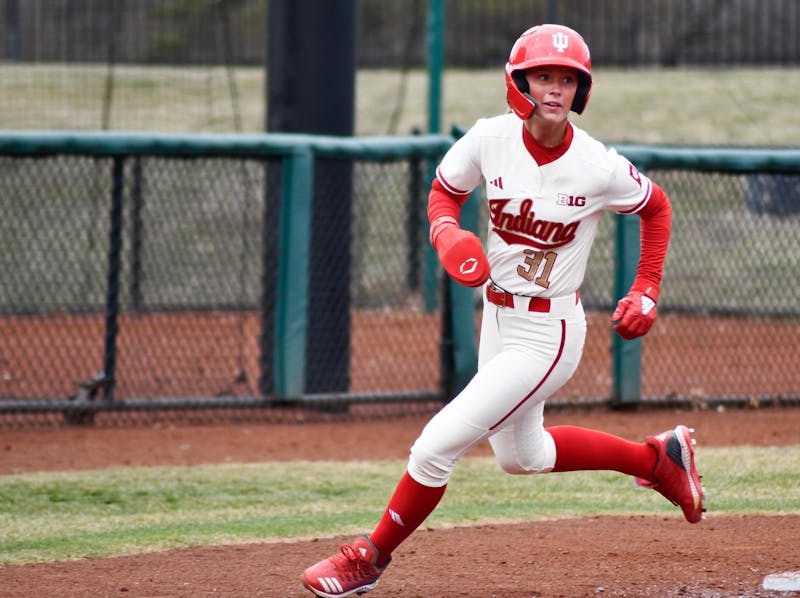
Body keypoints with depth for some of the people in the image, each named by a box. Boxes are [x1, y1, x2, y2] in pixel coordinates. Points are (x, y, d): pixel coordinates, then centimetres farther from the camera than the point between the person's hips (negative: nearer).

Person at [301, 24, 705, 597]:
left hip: (548, 334, -6)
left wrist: (647, 293, -3)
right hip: (497, 320, 6)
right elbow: (443, 192, 7)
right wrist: (447, 234, -15)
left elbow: (657, 207, 1)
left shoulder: (600, 168, -19)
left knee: (437, 443, -11)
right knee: (521, 455, 26)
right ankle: (657, 458, 43)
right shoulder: (490, 140, -11)